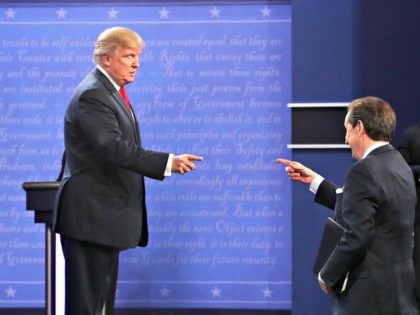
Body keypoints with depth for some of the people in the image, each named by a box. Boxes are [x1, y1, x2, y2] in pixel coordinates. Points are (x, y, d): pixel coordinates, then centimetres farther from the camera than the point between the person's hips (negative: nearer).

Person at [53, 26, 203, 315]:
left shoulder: (110, 91, 15)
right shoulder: (92, 95, -17)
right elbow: (113, 148, -29)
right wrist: (169, 163, -33)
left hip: (105, 215, 11)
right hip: (90, 215, -11)